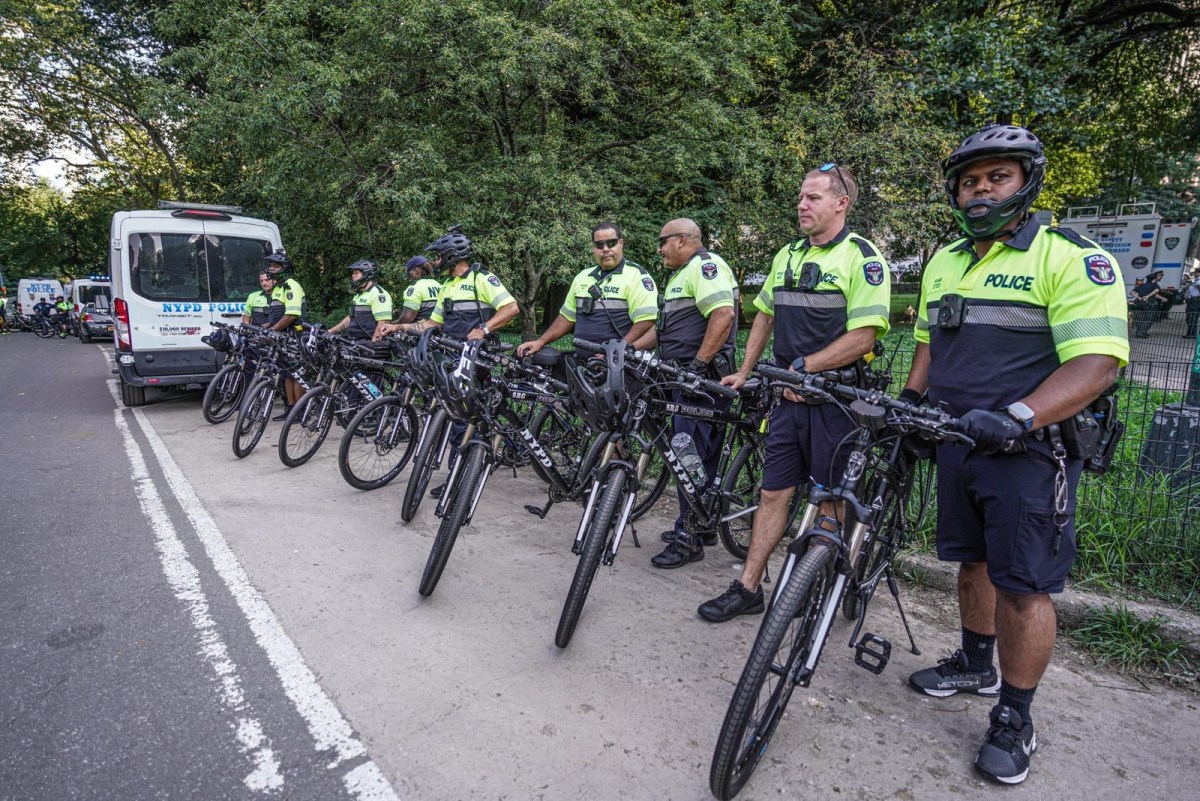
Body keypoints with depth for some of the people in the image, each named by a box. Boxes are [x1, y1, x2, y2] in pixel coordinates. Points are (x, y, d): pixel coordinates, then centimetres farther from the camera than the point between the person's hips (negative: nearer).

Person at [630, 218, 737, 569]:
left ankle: (689, 539, -2)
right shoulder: (682, 274, 25)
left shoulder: (706, 266, -10)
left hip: (702, 377, -11)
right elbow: (667, 327, 27)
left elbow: (723, 315, -24)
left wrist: (698, 363, -24)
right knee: (691, 454, 15)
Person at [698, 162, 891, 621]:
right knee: (774, 492, 9)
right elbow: (764, 315, 22)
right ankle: (748, 589, 17)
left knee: (830, 500, 6)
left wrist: (804, 366, -18)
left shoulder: (862, 257, -9)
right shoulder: (787, 255, 14)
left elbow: (863, 337, -17)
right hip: (790, 395, 6)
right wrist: (745, 371, 16)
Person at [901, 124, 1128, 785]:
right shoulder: (943, 261, 11)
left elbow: (1097, 362, -20)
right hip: (958, 441, 6)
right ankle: (975, 665, 38)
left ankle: (1014, 719, 17)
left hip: (1029, 451, -6)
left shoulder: (1072, 257, -11)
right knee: (974, 559, 18)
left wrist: (1016, 416, -33)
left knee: (1023, 584, 0)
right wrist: (908, 400, 7)